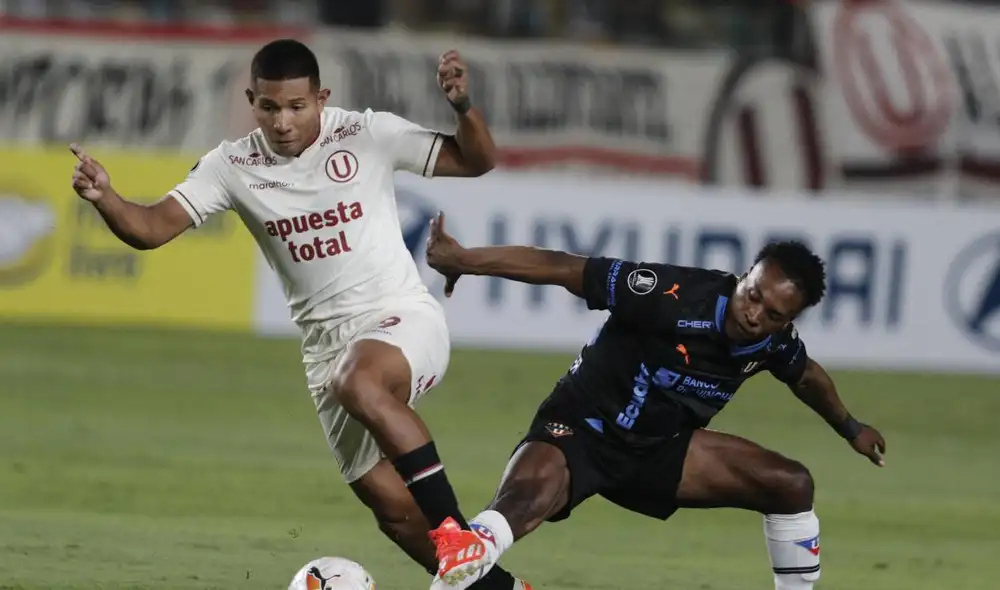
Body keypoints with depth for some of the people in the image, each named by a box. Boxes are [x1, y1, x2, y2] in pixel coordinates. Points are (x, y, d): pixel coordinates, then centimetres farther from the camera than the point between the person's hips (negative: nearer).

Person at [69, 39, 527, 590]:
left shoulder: (368, 134, -8)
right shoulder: (233, 167, -1)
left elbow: (477, 161, -3)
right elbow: (153, 228, -7)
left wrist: (463, 107, -23)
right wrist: (105, 198, -27)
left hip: (402, 319, -4)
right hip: (328, 347, 4)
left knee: (360, 383, -39)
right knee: (394, 510, 0)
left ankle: (461, 539, -33)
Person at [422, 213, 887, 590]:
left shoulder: (775, 342, -7)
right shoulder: (677, 297, -29)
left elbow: (807, 375, 19)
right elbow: (560, 268, -30)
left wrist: (850, 429, 36)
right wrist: (463, 258, -35)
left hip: (659, 450, 7)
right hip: (580, 432, -7)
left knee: (792, 485, 3)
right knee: (521, 502, -39)